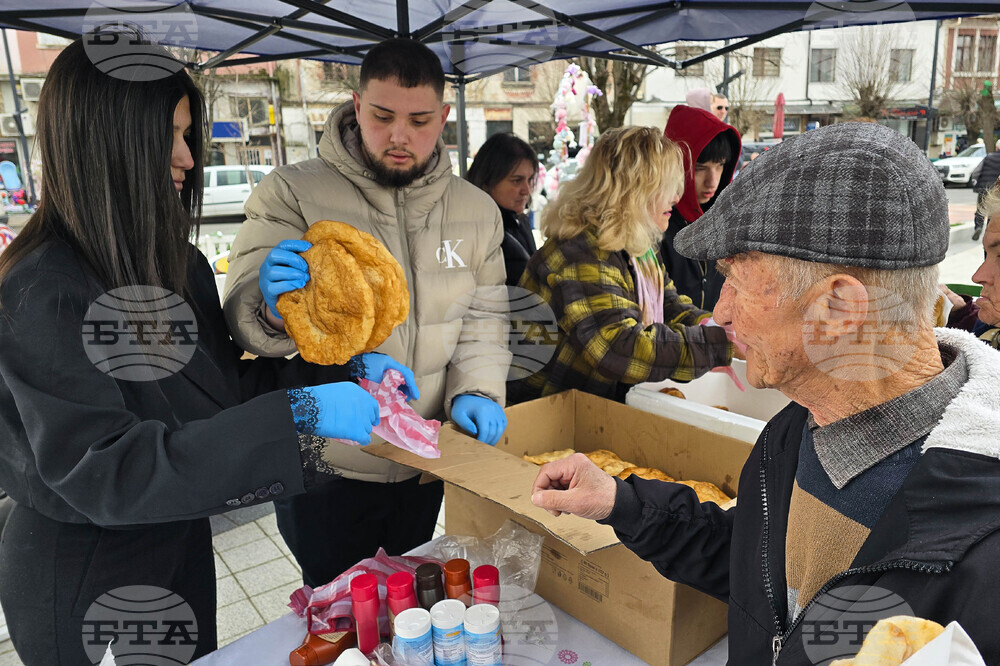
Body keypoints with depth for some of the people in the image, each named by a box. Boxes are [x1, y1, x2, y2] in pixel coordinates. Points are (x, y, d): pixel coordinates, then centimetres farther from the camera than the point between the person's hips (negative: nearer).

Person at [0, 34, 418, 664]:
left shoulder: (177, 262, -1)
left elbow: (223, 385, 3)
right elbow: (100, 472, -31)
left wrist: (346, 371, -11)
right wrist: (294, 417, -37)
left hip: (182, 540, 7)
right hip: (81, 574, -6)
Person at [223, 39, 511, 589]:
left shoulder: (477, 211, 2)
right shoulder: (292, 193, -10)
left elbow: (481, 319, 8)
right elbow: (242, 317, -13)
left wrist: (475, 391, -9)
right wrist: (276, 309, -36)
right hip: (324, 467, -3)